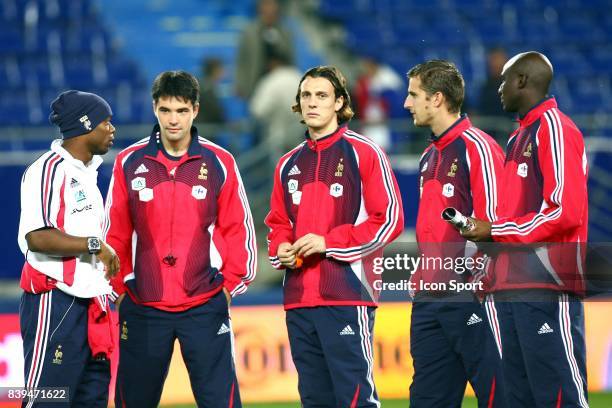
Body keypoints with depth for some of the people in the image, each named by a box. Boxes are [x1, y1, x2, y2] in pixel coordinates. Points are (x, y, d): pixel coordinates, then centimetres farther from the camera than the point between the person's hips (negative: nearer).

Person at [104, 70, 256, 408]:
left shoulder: (219, 163, 1)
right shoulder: (129, 163, 3)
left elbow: (238, 228, 7)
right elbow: (115, 233, 9)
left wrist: (232, 283, 4)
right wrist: (118, 286, 7)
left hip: (205, 304, -1)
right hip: (143, 307, 1)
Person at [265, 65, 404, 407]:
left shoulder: (364, 153, -1)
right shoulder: (289, 165, 18)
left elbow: (390, 220, -6)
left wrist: (328, 242, -12)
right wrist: (281, 249, 3)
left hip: (347, 299, -6)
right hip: (298, 299, 6)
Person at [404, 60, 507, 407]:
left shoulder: (477, 147, -9)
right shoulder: (429, 157, 18)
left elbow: (493, 222, -15)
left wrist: (477, 279, -18)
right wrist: (421, 277, 17)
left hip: (470, 297, -9)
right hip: (429, 298, 9)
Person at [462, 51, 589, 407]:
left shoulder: (554, 128, -7)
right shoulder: (521, 137, 21)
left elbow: (565, 211, -16)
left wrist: (495, 230, -11)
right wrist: (488, 234, 10)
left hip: (548, 286, -10)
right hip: (513, 288, 10)